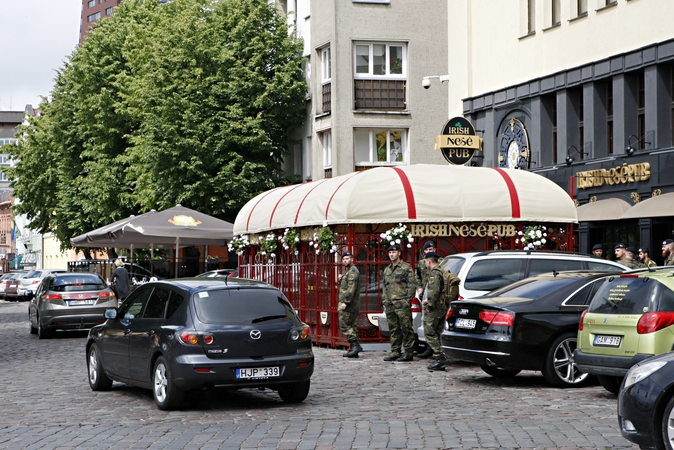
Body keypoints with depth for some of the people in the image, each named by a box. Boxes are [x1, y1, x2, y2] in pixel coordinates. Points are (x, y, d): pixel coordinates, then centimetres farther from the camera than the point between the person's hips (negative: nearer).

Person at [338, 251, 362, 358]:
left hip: (349, 305, -11)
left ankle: (355, 345, -19)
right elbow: (343, 288, 26)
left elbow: (351, 288, -21)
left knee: (344, 325, -13)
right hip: (352, 305, 11)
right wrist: (340, 280, 6)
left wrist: (345, 302, -25)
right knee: (350, 326, 10)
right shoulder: (347, 271, 22)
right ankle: (353, 350, 11)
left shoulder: (353, 271, -11)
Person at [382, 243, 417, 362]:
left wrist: (408, 300, -13)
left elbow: (412, 285, -7)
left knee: (406, 329, -5)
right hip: (390, 305, 7)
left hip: (402, 304, -7)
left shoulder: (406, 268, -2)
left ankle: (408, 353, -3)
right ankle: (395, 352, 14)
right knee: (394, 330, 9)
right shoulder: (387, 270, 20)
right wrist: (384, 299, 15)